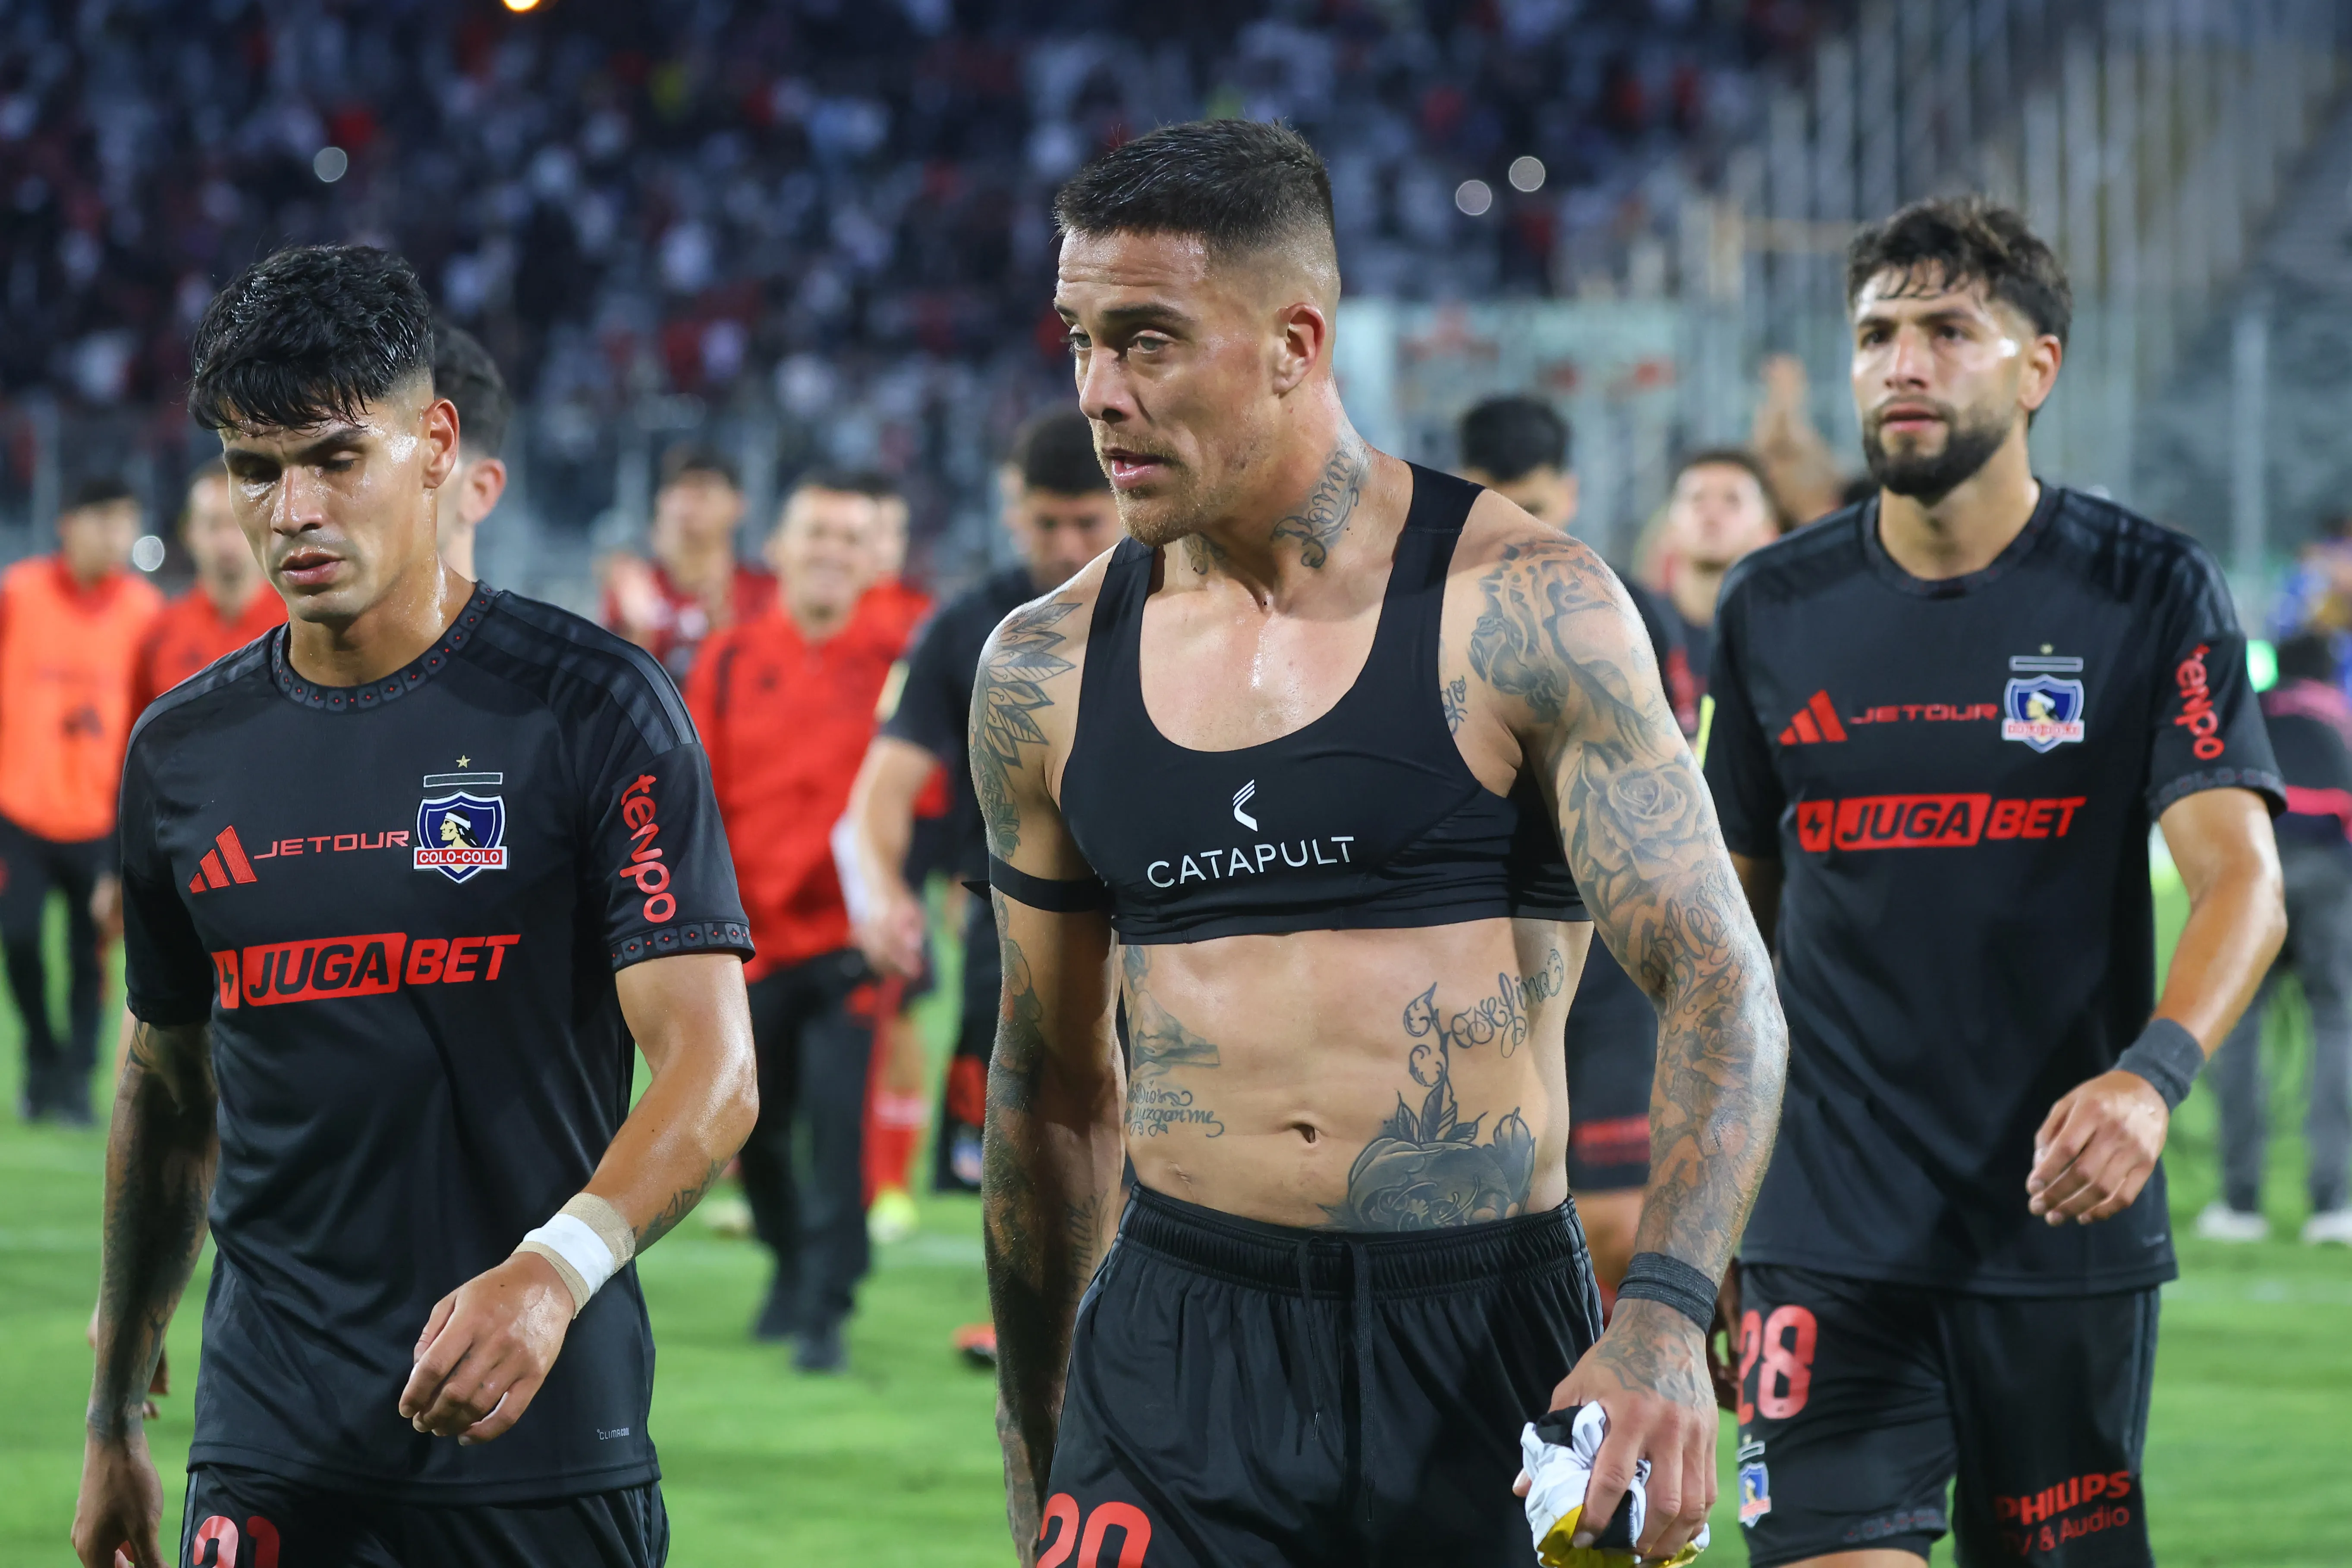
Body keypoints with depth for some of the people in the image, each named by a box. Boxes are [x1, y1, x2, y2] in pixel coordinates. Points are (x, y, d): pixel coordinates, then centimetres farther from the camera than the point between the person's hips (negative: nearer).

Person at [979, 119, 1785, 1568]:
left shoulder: (1526, 615, -4)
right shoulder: (1045, 674, 7)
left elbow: (1720, 983, -8)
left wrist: (1666, 1316, -23)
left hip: (1484, 1342, -2)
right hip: (1176, 1346, 2)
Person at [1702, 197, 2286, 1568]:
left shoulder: (2151, 593, -2)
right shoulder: (1774, 612, 7)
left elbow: (2241, 876, -12)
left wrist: (2154, 1075, -31)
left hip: (2066, 1228, -1)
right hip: (1826, 1235, 1)